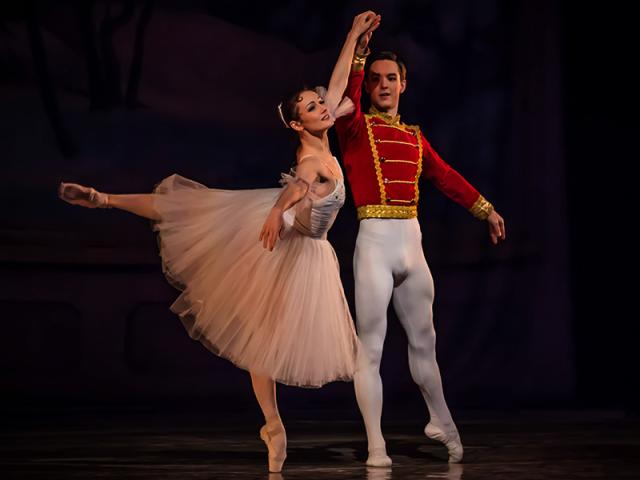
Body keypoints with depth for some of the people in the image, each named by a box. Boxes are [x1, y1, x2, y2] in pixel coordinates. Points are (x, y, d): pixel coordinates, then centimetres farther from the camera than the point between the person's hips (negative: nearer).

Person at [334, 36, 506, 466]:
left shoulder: (415, 137, 15)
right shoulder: (356, 128, 0)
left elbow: (446, 176, 24)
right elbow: (346, 100, -21)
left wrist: (486, 209, 29)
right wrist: (358, 55, -32)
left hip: (412, 245, 5)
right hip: (375, 244, -5)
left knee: (424, 341, 16)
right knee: (371, 349, -4)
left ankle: (442, 422, 35)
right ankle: (376, 446, -1)